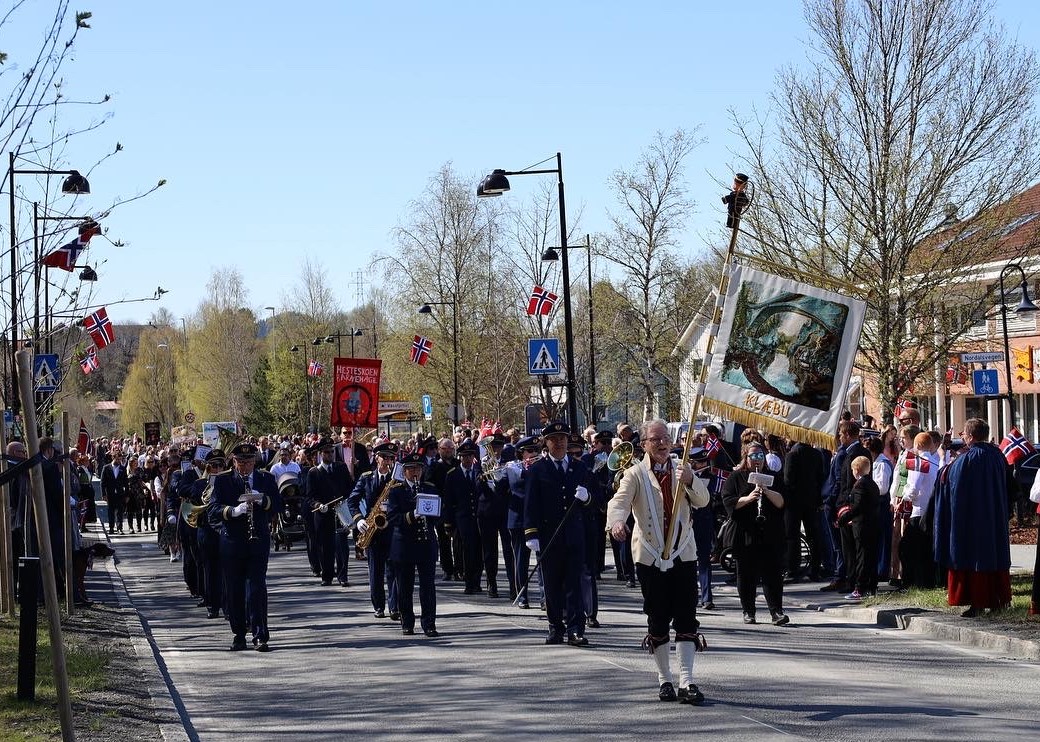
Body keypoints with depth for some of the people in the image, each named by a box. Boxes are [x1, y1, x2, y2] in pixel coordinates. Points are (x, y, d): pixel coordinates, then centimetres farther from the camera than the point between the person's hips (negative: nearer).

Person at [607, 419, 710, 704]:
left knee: (686, 619, -6)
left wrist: (690, 481, -22)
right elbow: (620, 500, -17)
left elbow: (703, 501, -1)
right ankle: (665, 679, 17)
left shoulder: (681, 471, 9)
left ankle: (687, 681, -8)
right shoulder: (636, 474, -1)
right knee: (657, 621, 4)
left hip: (683, 554, 2)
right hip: (650, 557, -2)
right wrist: (617, 521, -39)